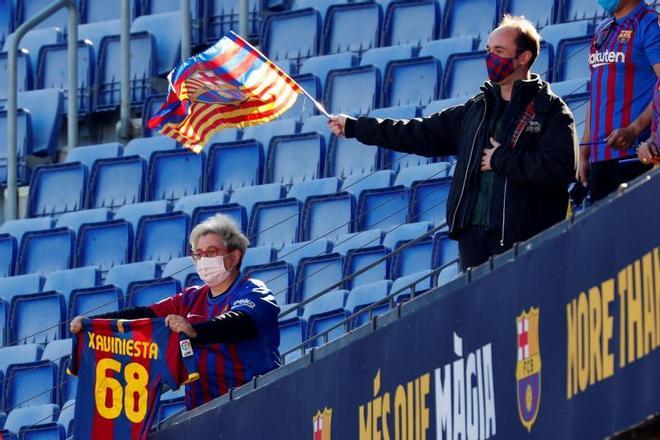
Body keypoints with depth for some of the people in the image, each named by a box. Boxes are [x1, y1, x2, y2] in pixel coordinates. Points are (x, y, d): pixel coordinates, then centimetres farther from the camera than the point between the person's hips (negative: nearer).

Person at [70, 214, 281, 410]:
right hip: (200, 409, 6)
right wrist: (90, 322, 0)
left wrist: (194, 330, -41)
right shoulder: (191, 299, 22)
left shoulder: (253, 293, 0)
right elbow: (144, 315, 13)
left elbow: (240, 323, -22)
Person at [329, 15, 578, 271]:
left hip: (522, 239, -6)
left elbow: (560, 167, -15)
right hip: (474, 234, 6)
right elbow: (421, 134, 25)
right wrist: (353, 127, 25)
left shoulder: (551, 111, 0)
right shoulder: (476, 110, 20)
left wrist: (501, 161, -7)